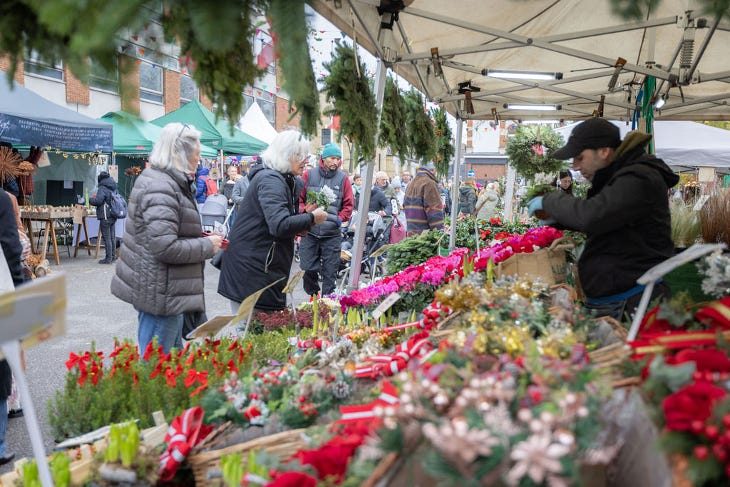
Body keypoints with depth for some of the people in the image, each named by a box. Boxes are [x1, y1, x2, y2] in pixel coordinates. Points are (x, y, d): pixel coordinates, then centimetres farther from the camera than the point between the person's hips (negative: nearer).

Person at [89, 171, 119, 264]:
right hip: (113, 216, 8)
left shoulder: (102, 188, -12)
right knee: (112, 237, 14)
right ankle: (113, 256, 20)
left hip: (105, 216, -8)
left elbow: (98, 201, -21)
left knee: (107, 237, -4)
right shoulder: (113, 188, 13)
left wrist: (90, 199, 0)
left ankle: (108, 258, -2)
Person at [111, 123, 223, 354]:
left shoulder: (169, 182, 14)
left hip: (168, 291, 11)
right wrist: (207, 246, -15)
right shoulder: (160, 188, -20)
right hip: (159, 293, -11)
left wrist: (202, 237, 10)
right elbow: (166, 247, -27)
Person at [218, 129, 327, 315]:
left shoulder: (283, 180, 16)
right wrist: (311, 218, -16)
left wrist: (305, 214, 4)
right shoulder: (270, 180, -17)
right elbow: (280, 225, -30)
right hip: (250, 270, -10)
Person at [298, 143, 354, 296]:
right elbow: (299, 199, 6)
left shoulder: (343, 178, 5)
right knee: (308, 269, 4)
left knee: (330, 272, 3)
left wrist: (340, 218, -7)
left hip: (332, 234, 0)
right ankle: (313, 296, 28)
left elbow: (349, 204, 7)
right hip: (309, 232, 0)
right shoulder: (309, 175, 4)